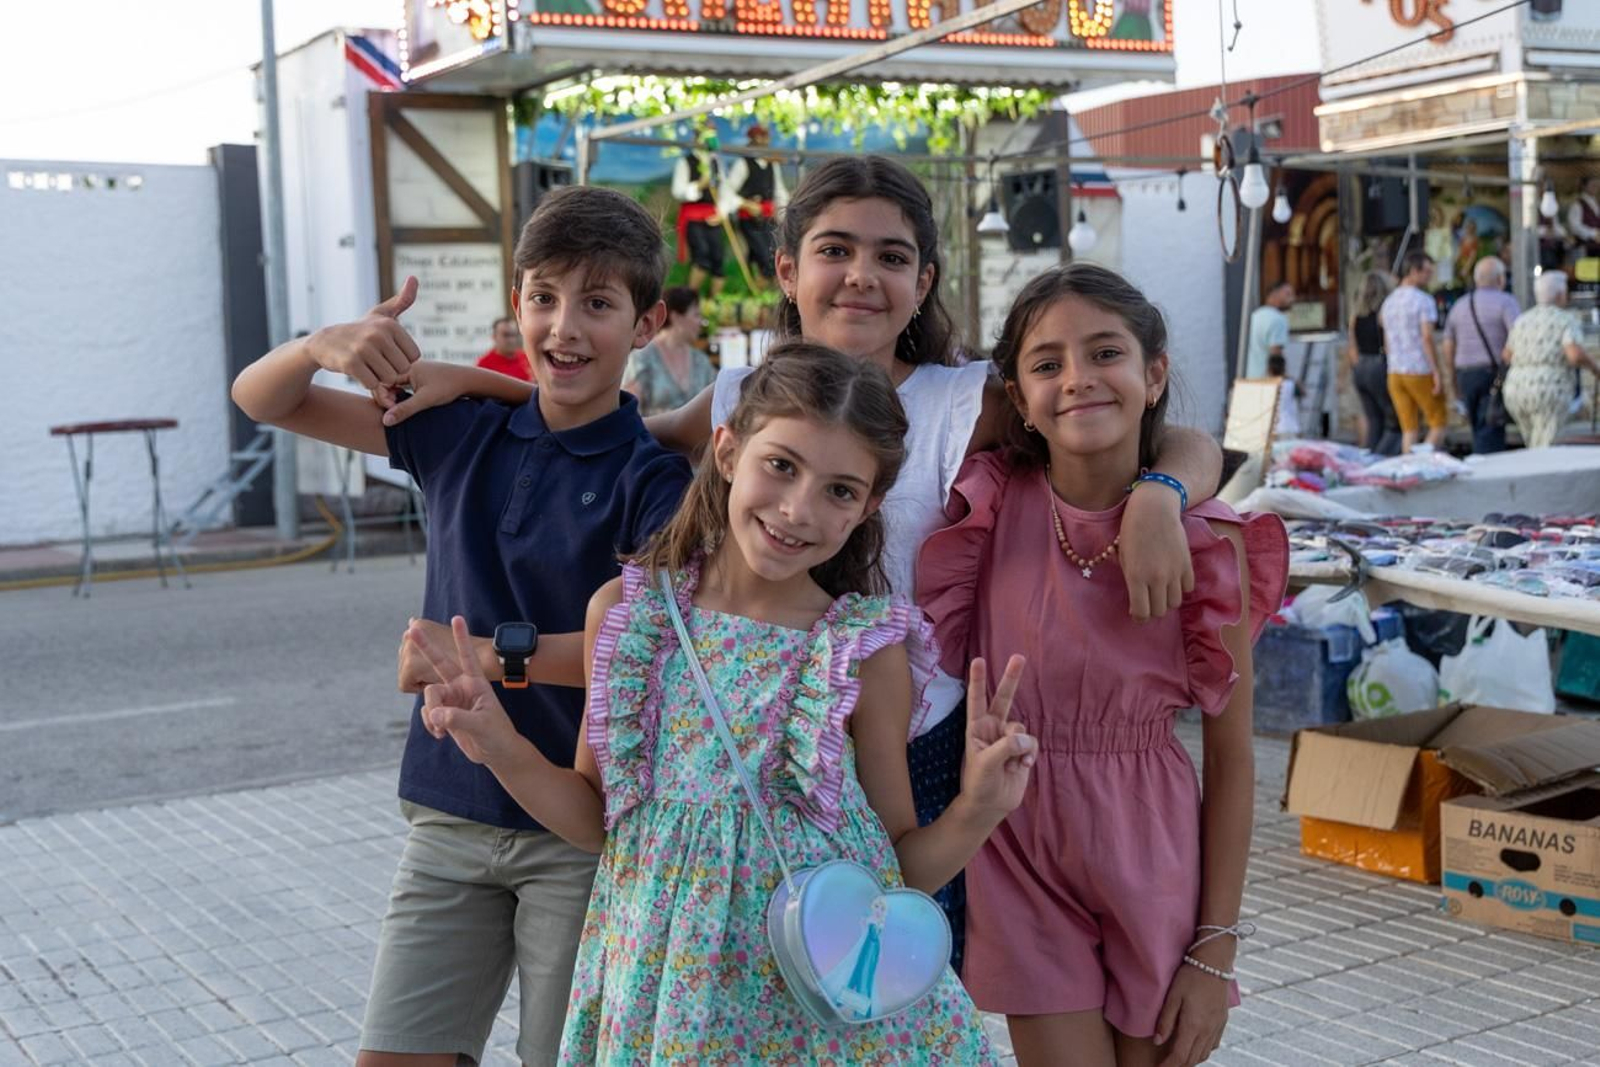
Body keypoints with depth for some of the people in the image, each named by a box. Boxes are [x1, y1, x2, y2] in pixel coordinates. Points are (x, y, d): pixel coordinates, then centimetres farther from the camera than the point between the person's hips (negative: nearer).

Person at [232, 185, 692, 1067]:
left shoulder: (651, 479, -12)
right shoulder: (461, 434, 3)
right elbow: (260, 401, 8)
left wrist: (488, 653, -28)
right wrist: (324, 346, -14)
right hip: (451, 812, 4)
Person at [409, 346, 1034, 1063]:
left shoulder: (868, 652, -10)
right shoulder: (625, 613, -5)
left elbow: (903, 865, -2)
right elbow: (598, 821, 6)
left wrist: (976, 812, -19)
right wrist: (502, 750, -8)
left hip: (829, 1003, -2)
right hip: (662, 990, 2)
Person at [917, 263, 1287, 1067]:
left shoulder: (1207, 541, -10)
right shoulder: (995, 503, -8)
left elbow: (1231, 761, -5)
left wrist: (1215, 951, -5)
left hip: (1152, 865, 0)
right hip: (1023, 857, 0)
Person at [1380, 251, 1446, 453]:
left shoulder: (1388, 301, 12)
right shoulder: (1423, 300, -10)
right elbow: (1427, 338, -17)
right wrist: (1437, 372, -16)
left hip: (1395, 373, 6)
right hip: (1420, 372, -6)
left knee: (1409, 428, 8)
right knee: (1438, 423, 4)